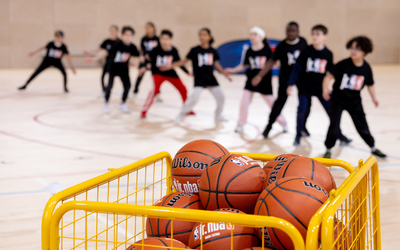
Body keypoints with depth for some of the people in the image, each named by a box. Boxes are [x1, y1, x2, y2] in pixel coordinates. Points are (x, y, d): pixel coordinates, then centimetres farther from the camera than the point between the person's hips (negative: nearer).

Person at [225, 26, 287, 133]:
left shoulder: (267, 50, -10)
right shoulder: (249, 51, 0)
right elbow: (244, 65, 9)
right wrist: (233, 70, 1)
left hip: (264, 81, -2)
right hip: (251, 80, 3)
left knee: (272, 102, 6)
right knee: (244, 102, -5)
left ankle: (283, 122, 25)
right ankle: (240, 124, 10)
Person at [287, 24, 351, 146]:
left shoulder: (328, 54, -3)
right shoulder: (306, 51, -10)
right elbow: (297, 68, -9)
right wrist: (291, 84, -14)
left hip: (321, 88, 2)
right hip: (305, 87, -2)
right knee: (301, 111, -7)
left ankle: (340, 135, 19)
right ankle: (298, 136, 10)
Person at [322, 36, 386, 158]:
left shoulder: (366, 68, -5)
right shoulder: (343, 64, -17)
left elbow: (370, 84, 9)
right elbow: (329, 76, -19)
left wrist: (374, 98, -1)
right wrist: (326, 89, -35)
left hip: (355, 101, 3)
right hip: (338, 99, -3)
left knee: (363, 127, 10)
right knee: (334, 126, -11)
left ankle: (373, 148, 32)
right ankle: (328, 150, 11)